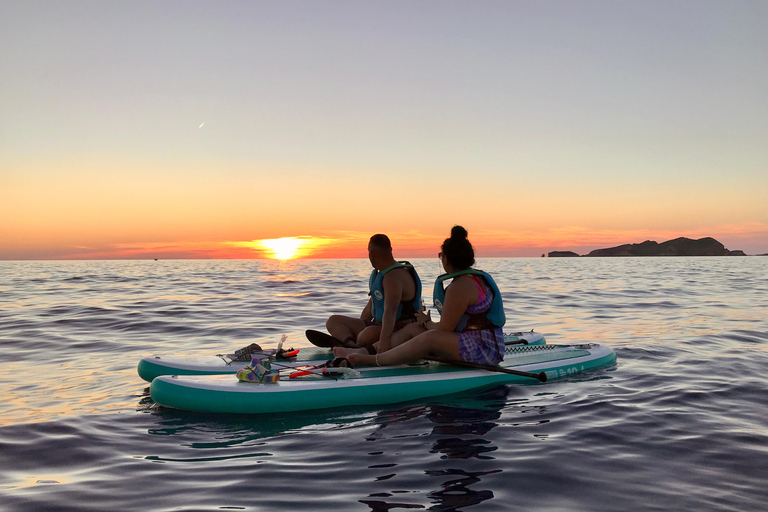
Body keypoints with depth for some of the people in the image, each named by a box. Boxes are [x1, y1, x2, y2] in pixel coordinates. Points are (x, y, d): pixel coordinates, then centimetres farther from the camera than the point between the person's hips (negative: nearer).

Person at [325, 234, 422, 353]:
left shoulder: (394, 277, -21)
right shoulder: (377, 273, 14)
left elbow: (390, 311, -37)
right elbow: (370, 306, 21)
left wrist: (384, 338, -49)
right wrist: (357, 328, 20)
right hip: (378, 325, 11)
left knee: (371, 333, -45)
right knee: (333, 321, 2)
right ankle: (352, 345, -28)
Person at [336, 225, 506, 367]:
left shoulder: (460, 286, -18)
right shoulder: (476, 277, 15)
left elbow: (444, 329, -17)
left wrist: (427, 323, 1)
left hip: (485, 348, -11)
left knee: (430, 338, -30)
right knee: (412, 329, 8)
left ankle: (375, 360, -21)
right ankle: (365, 352, 7)